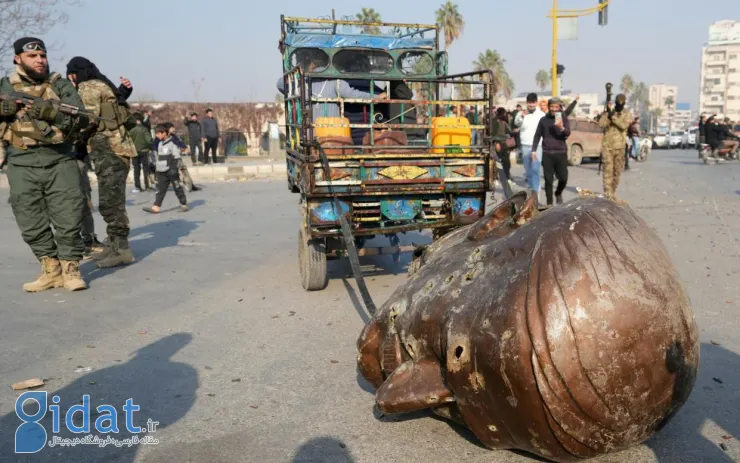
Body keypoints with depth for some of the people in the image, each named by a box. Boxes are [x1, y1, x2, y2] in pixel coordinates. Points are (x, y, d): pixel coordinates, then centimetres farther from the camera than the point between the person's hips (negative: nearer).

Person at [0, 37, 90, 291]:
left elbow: (81, 118, -5)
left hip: (60, 162, -2)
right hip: (22, 166, 2)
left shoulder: (60, 85, 6)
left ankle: (70, 269, 9)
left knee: (69, 218, -3)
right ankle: (50, 270, 17)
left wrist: (49, 110, -19)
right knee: (32, 224, 5)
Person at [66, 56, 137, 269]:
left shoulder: (89, 87, -4)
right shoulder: (102, 86, 25)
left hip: (109, 150, -10)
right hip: (112, 148, 10)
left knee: (110, 202, -9)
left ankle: (121, 249, -8)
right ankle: (114, 245, 18)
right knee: (112, 201, 12)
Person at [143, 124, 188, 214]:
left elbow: (176, 157, -13)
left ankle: (184, 205, 12)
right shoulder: (160, 144, 14)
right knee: (160, 189, 3)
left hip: (171, 171, -7)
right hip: (161, 171, 7)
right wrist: (158, 167, 21)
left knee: (177, 188, 1)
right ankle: (156, 207, 0)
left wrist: (174, 168, -18)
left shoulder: (172, 143, -11)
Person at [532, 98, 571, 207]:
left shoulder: (564, 119, 3)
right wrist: (534, 150, 4)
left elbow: (568, 133, -11)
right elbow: (537, 135, 11)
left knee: (563, 178, -1)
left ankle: (558, 193, 29)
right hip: (547, 153, 0)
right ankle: (549, 203, 8)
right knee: (548, 179, 1)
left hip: (561, 153, 0)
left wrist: (562, 128, -32)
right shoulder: (543, 120, 6)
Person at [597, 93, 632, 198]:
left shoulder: (627, 114, 3)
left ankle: (613, 192, 21)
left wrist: (612, 117, -18)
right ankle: (607, 192, -13)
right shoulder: (608, 111, 4)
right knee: (608, 169, -10)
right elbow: (601, 124, -11)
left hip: (620, 146, 2)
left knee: (617, 170, 9)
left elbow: (624, 125, -15)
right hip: (607, 145, -1)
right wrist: (608, 113, -19)